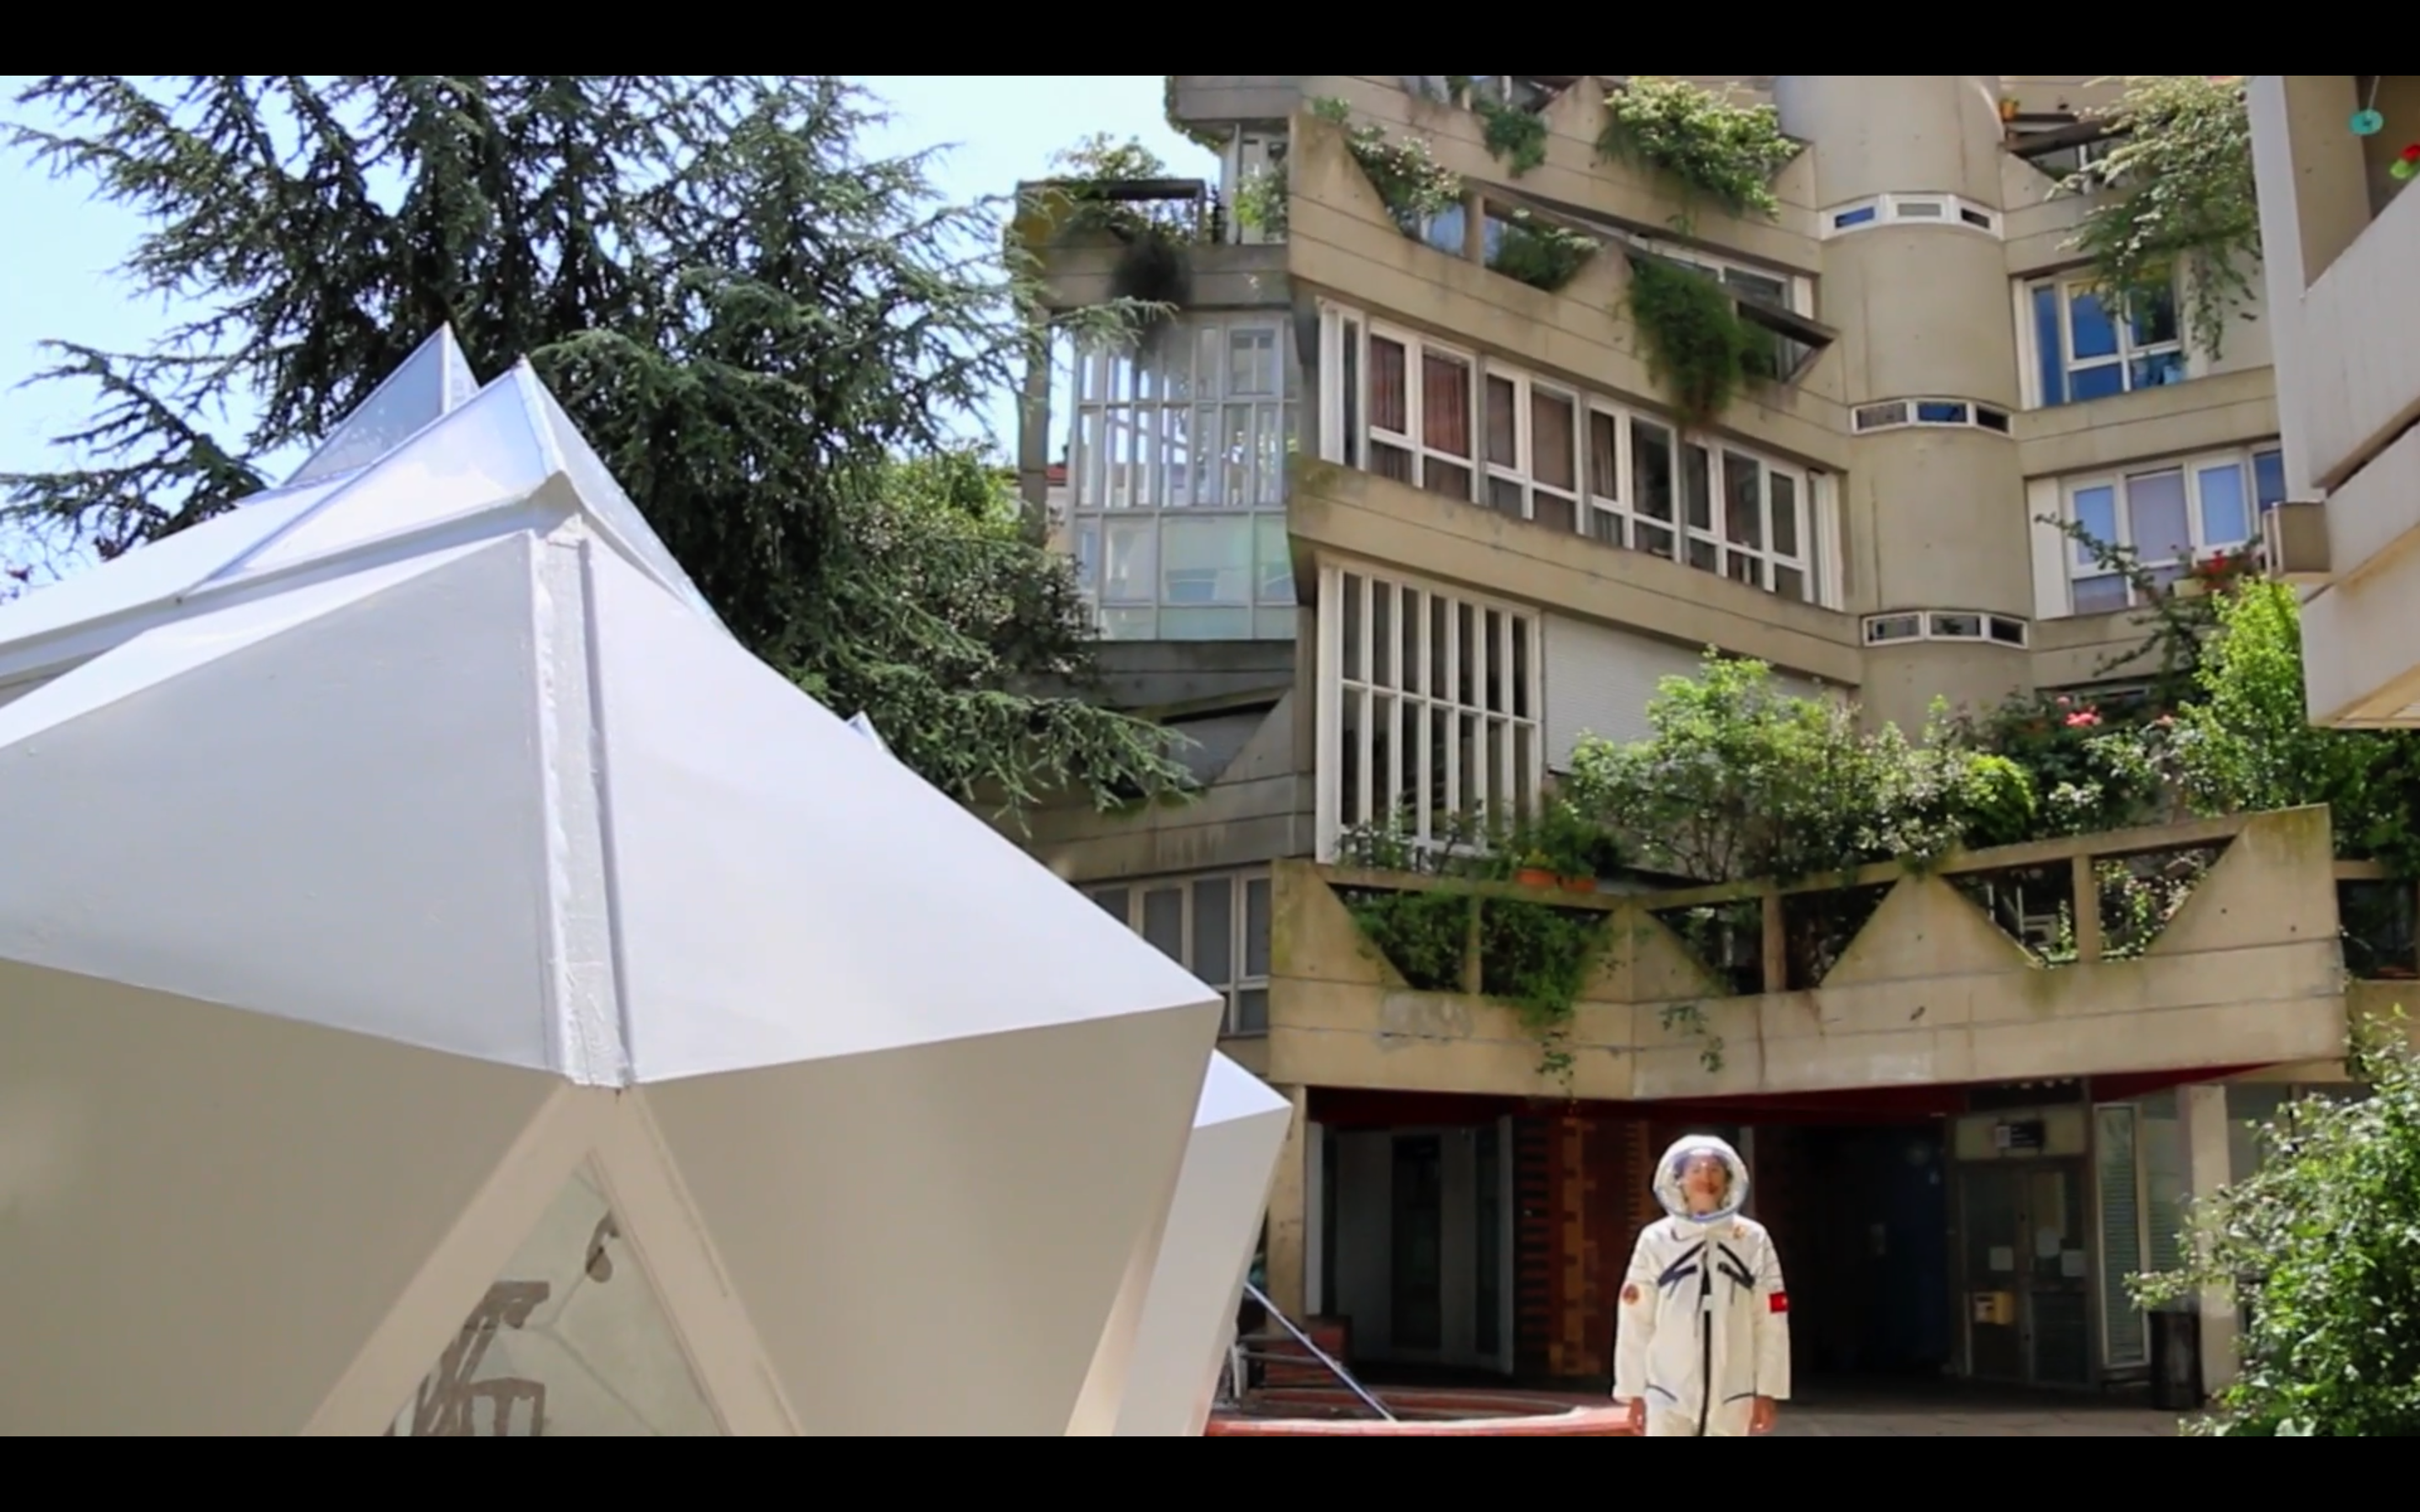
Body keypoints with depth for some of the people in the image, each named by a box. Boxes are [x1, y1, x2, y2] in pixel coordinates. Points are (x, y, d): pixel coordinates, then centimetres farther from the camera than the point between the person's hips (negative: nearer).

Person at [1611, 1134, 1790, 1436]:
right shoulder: (1656, 1240, -3)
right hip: (1668, 1393, -1)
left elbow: (1770, 1322, 2)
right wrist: (1634, 1392, 0)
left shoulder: (1753, 1240, -1)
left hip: (1730, 1395, 1)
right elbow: (1636, 1323, 0)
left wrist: (1767, 1391, 1)